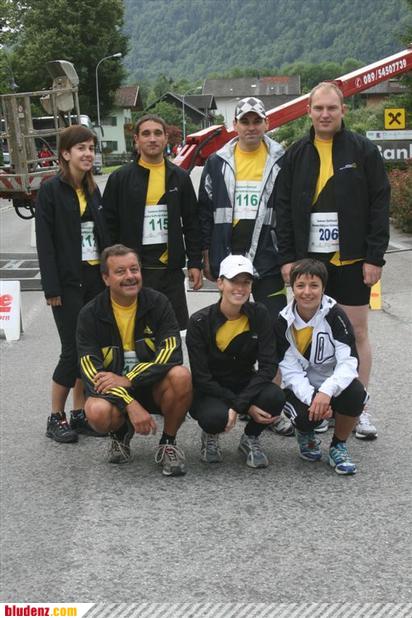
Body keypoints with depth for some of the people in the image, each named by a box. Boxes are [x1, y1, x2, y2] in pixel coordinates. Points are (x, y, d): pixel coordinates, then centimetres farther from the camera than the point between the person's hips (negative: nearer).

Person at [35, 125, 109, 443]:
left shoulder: (93, 190, 12)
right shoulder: (51, 190, -6)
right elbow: (45, 241, -10)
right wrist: (52, 288, -14)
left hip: (95, 279, 6)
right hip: (68, 282, -6)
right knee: (73, 349, -5)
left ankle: (80, 413, 17)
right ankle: (56, 418, 9)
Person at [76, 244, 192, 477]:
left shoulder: (158, 303, -8)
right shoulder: (91, 314, -9)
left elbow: (172, 355, -17)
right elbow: (92, 371, -16)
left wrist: (127, 380, -25)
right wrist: (131, 405, -29)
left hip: (153, 387, 1)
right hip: (112, 391, 0)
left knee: (181, 375, -32)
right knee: (97, 412, -34)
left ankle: (168, 444, -6)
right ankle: (121, 433, 6)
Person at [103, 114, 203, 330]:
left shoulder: (179, 177, 8)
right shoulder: (120, 178, 1)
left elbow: (191, 223, 10)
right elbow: (109, 225, 1)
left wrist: (195, 262, 4)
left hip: (171, 268, 2)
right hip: (133, 269, -2)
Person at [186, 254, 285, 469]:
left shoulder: (259, 315, -8)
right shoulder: (200, 322, -15)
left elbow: (268, 366, -15)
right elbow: (201, 378, -16)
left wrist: (238, 405, -27)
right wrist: (248, 406, -24)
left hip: (246, 386, 3)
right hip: (208, 392, -3)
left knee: (275, 396, -30)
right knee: (216, 416, -36)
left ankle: (250, 438, 4)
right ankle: (210, 436, 4)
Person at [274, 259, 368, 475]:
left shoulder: (335, 315, -13)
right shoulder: (284, 322, -9)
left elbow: (349, 362, -21)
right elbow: (291, 372, -13)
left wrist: (326, 391, -38)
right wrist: (312, 398, -31)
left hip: (333, 386, 0)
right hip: (301, 389, 0)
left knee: (355, 394, -33)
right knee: (305, 416, -32)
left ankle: (338, 446, -2)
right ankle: (306, 434, 11)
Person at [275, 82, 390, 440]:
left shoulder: (363, 151, -1)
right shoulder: (297, 155, 7)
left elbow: (380, 205, -3)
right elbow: (283, 208, 7)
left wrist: (375, 257, -9)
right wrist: (287, 257, 0)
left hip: (352, 259, -2)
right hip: (309, 258, 2)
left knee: (357, 332, 4)